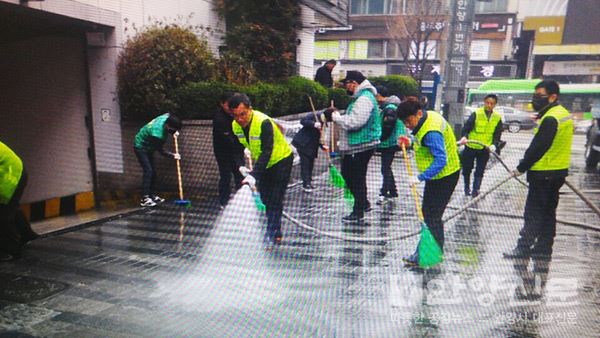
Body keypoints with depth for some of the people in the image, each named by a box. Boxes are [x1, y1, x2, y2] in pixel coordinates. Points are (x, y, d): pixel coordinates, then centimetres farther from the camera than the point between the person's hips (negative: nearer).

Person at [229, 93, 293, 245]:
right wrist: (241, 166, -16)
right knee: (263, 198, 10)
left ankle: (273, 235, -3)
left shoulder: (264, 123, -34)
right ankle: (274, 232, 22)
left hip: (281, 160, -7)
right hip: (263, 163, 7)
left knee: (275, 200, -11)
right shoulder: (235, 125, -11)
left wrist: (254, 175, -48)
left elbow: (266, 152, -40)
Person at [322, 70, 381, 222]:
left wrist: (335, 116, -15)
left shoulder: (364, 99, -19)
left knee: (358, 178, 0)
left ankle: (358, 212, 14)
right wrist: (336, 116, 4)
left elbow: (354, 122, -28)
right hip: (354, 146, 11)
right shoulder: (359, 97, 16)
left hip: (361, 147, -11)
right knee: (347, 174, 19)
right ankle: (364, 203, 31)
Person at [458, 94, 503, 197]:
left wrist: (494, 144, -15)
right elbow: (466, 127, -17)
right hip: (470, 147, -2)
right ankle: (467, 188, 31)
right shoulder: (476, 114, -11)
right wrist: (464, 136, -37)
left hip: (485, 149, 2)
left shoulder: (497, 118, 0)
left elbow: (497, 134, 2)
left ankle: (476, 190, 13)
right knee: (467, 169, 11)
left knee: (480, 171, 6)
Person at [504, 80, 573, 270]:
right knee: (548, 212, 14)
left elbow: (538, 147, -20)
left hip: (543, 173, -10)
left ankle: (523, 250, 1)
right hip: (558, 171, 10)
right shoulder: (564, 114, 12)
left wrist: (521, 168, -12)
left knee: (533, 213, -4)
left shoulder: (551, 118, -20)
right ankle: (543, 250, 22)